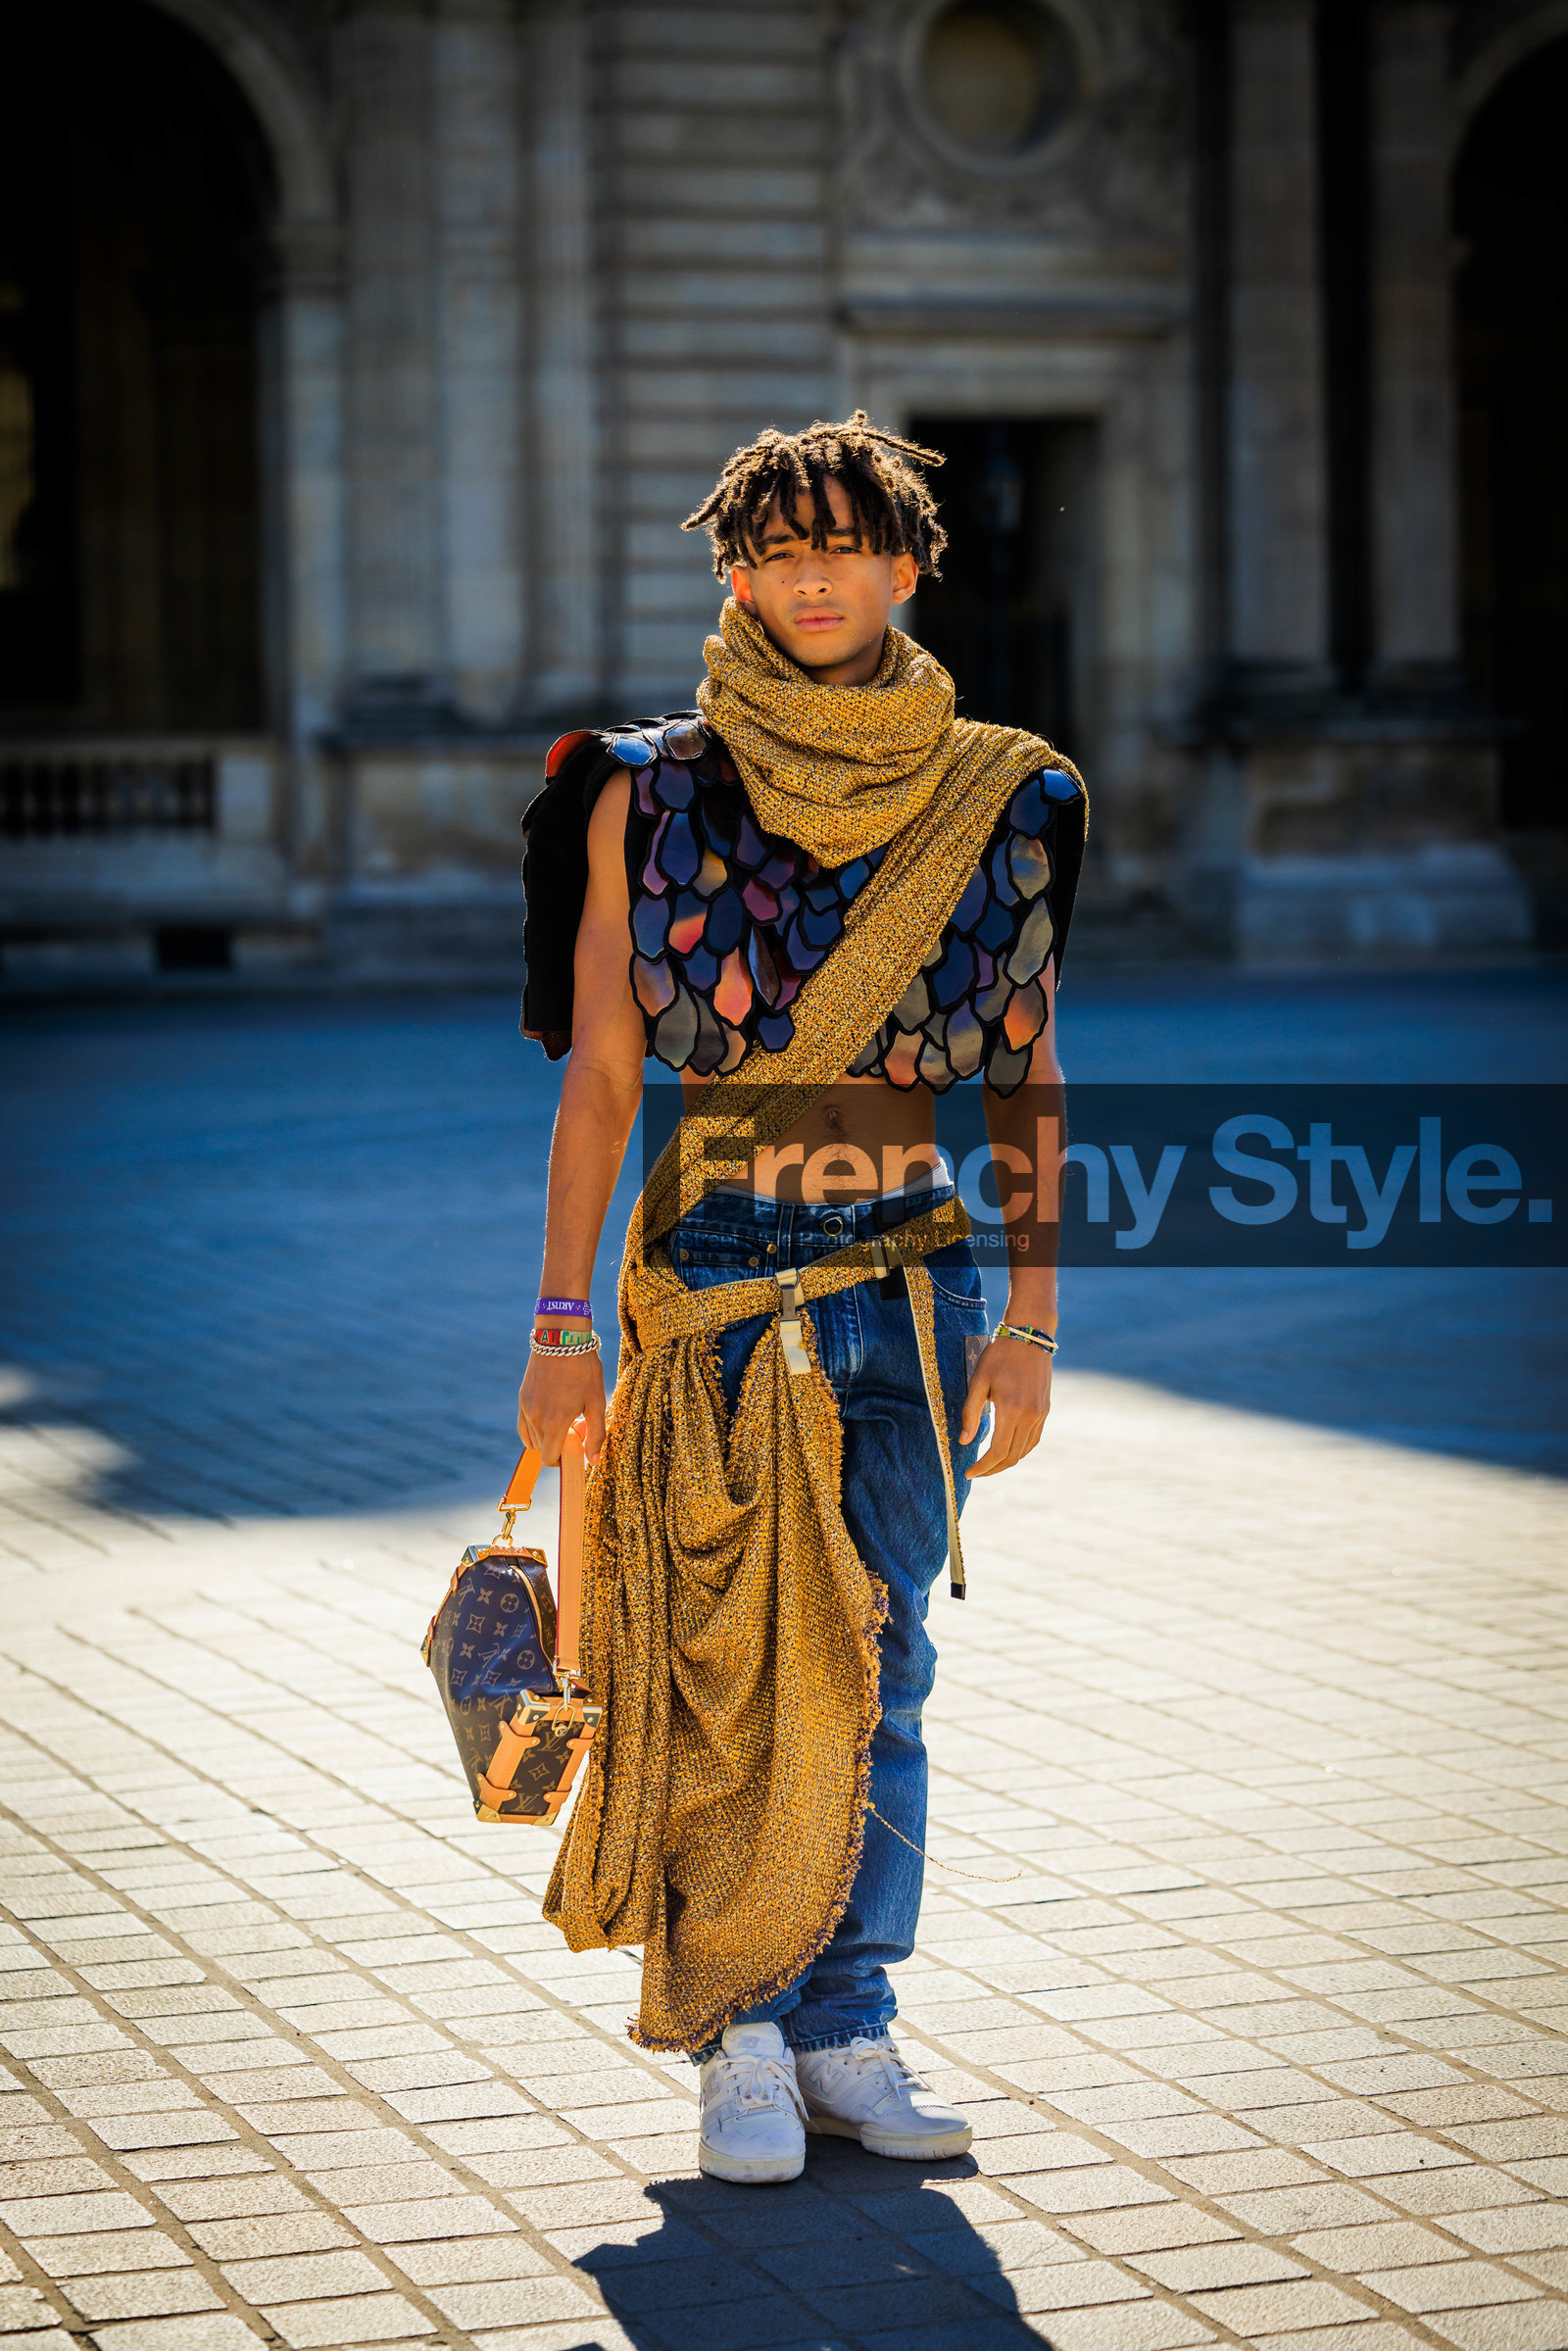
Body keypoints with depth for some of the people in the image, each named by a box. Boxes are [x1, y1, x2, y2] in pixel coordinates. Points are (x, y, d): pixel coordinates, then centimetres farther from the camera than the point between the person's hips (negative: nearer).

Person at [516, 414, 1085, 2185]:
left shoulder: (992, 805, 5)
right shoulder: (648, 798, 1)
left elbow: (1027, 1087, 6)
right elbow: (601, 1074, 1)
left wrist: (1030, 1325, 1)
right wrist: (561, 1324, -3)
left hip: (914, 1292, 2)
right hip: (713, 1292, -2)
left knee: (875, 1672, 3)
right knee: (732, 1665, -1)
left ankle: (840, 2029, 13)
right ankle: (737, 2032, 11)